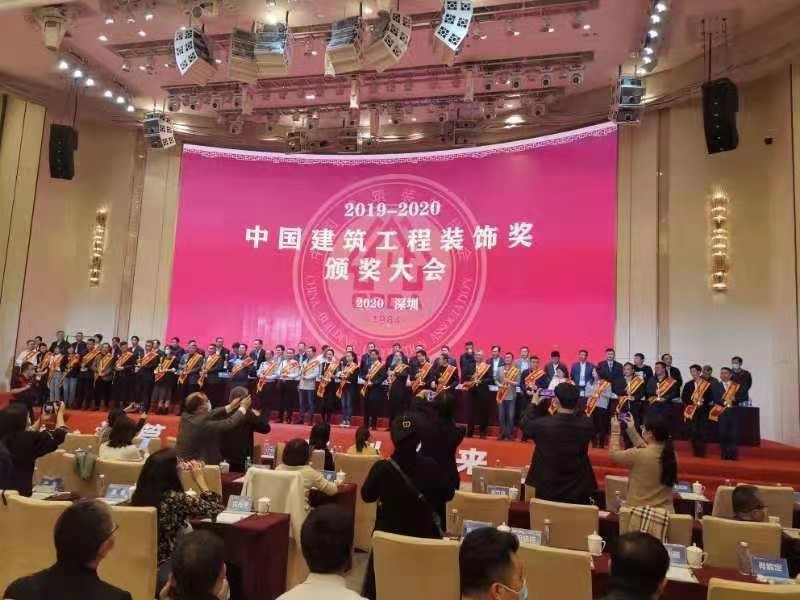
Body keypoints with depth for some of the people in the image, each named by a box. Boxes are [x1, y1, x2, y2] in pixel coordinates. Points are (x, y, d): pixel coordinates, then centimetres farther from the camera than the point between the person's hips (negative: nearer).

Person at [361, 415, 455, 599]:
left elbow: (367, 496, -4)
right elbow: (448, 494, -5)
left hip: (389, 534, 0)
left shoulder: (382, 468, -22)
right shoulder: (430, 466, -21)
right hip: (423, 534, 0)